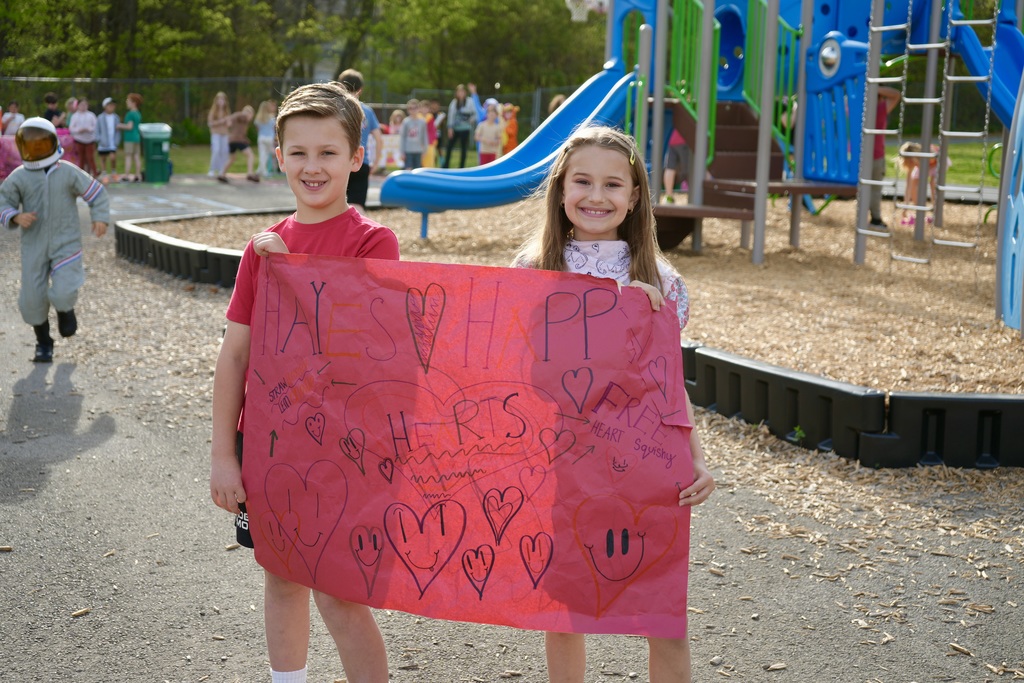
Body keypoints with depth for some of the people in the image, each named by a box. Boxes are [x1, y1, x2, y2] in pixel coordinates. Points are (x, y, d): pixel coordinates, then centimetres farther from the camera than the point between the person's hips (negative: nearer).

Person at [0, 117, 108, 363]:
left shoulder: (68, 173, -3)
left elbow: (96, 192, 4)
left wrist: (100, 218, -11)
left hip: (66, 243, -2)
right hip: (34, 245, 2)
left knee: (62, 293, -17)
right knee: (33, 298, 1)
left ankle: (66, 309, 22)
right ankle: (43, 342, 24)